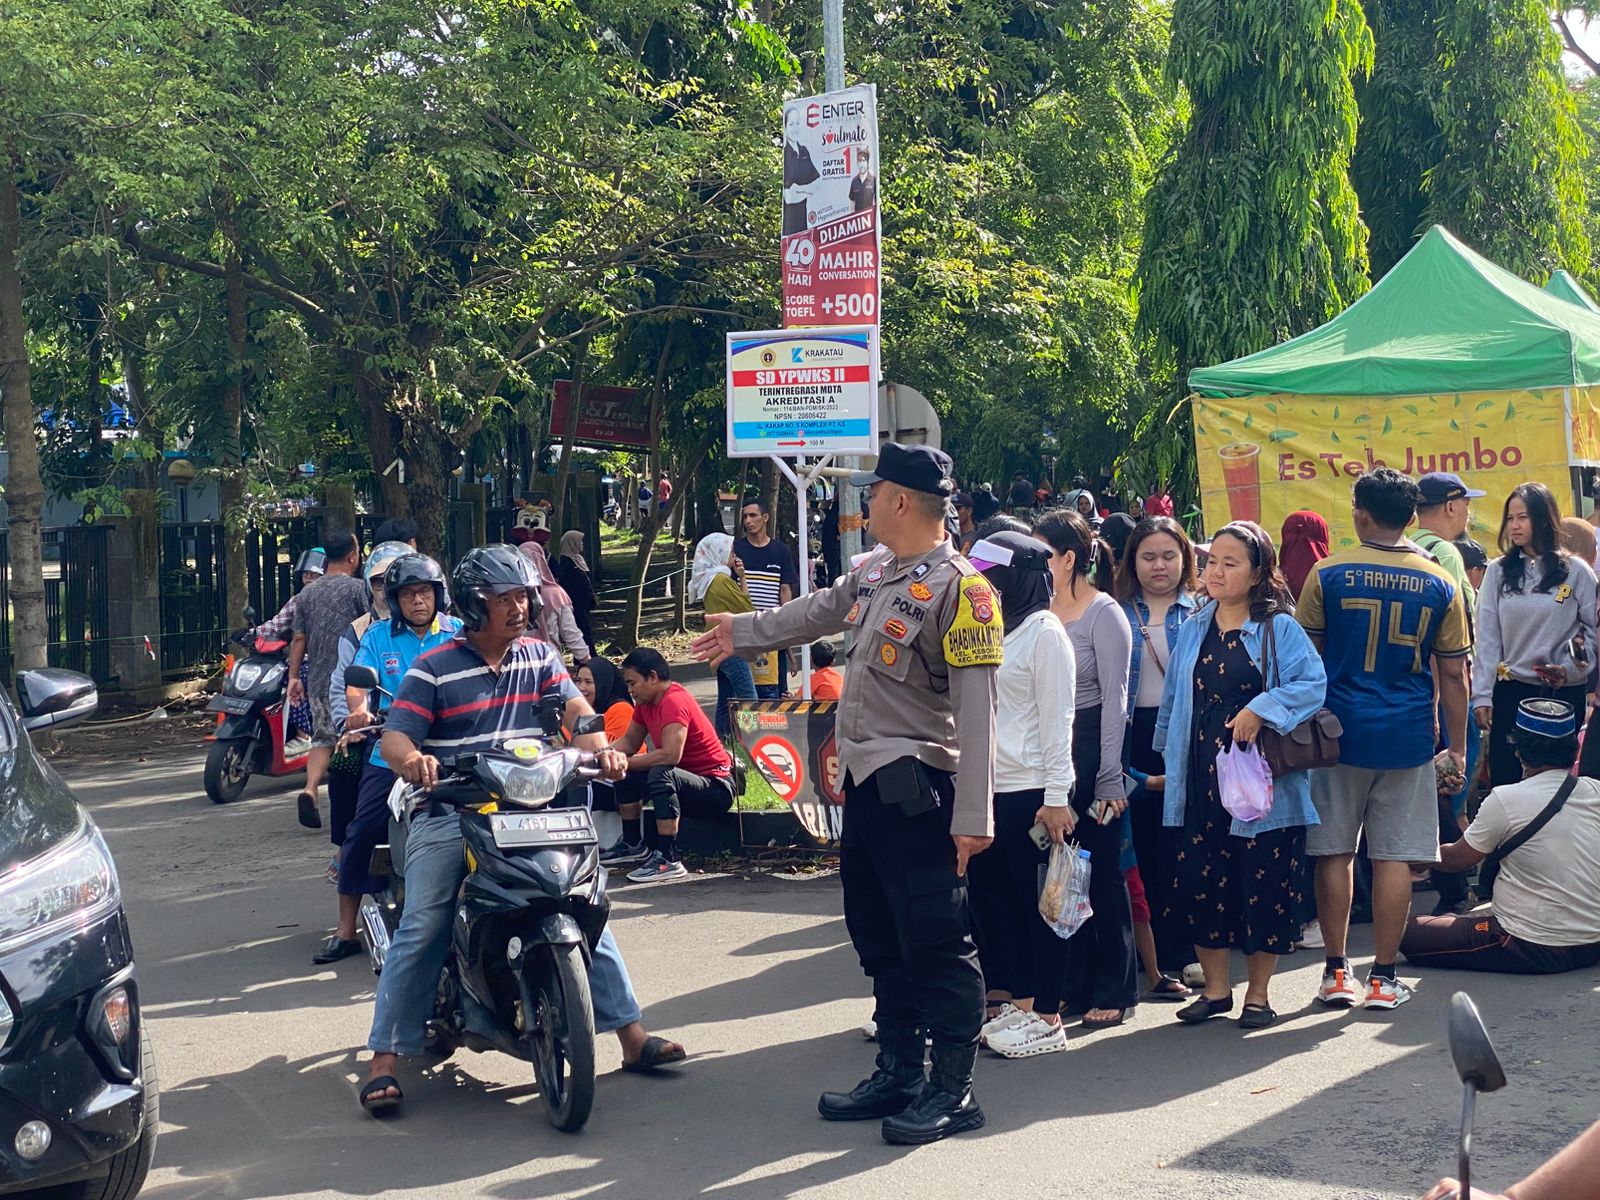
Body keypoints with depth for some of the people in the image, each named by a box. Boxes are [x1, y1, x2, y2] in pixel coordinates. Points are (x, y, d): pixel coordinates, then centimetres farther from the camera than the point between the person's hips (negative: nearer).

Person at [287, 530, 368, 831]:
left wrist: (293, 676, 12)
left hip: (318, 680, 4)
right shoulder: (358, 588, -7)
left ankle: (310, 789, -12)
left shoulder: (308, 593, 9)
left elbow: (299, 638, 8)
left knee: (322, 738, 9)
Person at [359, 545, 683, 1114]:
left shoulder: (540, 657, 11)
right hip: (448, 816, -4)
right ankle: (384, 1057, -6)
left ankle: (631, 1034, 9)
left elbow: (575, 708, -2)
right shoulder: (432, 669, -3)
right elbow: (394, 735, -9)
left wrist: (599, 747, -23)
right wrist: (412, 759, -34)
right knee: (421, 930, -13)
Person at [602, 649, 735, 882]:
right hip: (690, 780, 11)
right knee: (626, 777, 11)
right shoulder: (646, 702, 7)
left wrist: (623, 763, -26)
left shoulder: (674, 701, -22)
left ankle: (668, 859, -34)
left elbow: (671, 755, -34)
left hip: (716, 788, -11)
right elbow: (629, 743, 14)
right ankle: (632, 845, 24)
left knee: (660, 774, -35)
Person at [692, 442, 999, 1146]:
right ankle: (898, 1074, 27)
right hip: (865, 779, 9)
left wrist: (972, 815, -25)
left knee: (935, 942, -4)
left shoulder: (958, 587, -17)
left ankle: (953, 1090, 5)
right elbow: (819, 612, 30)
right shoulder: (875, 570, 10)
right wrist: (742, 631, 42)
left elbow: (977, 707, -21)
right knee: (877, 937, 16)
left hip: (915, 787, -9)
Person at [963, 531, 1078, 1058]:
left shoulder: (1044, 633, -7)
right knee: (990, 896, 11)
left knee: (1037, 903, 0)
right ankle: (1001, 1004, 22)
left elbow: (1056, 718, -10)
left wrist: (1057, 797, -14)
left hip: (1029, 791, -8)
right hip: (985, 787, 8)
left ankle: (1047, 1018, 7)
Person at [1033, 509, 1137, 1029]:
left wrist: (1110, 777, -12)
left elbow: (1114, 699, -9)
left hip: (1088, 751, -6)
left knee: (1101, 872, 1)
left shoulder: (1104, 615, -7)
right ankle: (1072, 984, 19)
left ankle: (1113, 991, 10)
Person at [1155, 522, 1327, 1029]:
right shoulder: (1193, 631, 11)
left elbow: (1312, 683, -16)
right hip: (1202, 783, 4)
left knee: (1264, 885, 1)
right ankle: (1215, 988, 19)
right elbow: (1173, 701, 17)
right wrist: (1168, 757, 15)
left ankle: (1258, 993, 16)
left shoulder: (1279, 630, -4)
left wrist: (1260, 710, -24)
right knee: (1200, 882, 4)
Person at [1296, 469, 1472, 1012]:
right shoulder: (1441, 584, 0)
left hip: (1339, 732, 0)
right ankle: (1383, 978, 7)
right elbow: (1453, 675, 3)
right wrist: (1457, 747, 11)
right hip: (1408, 738, 1)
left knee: (1335, 852, 9)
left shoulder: (1328, 575, -3)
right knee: (1395, 856, 5)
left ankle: (1336, 973, 12)